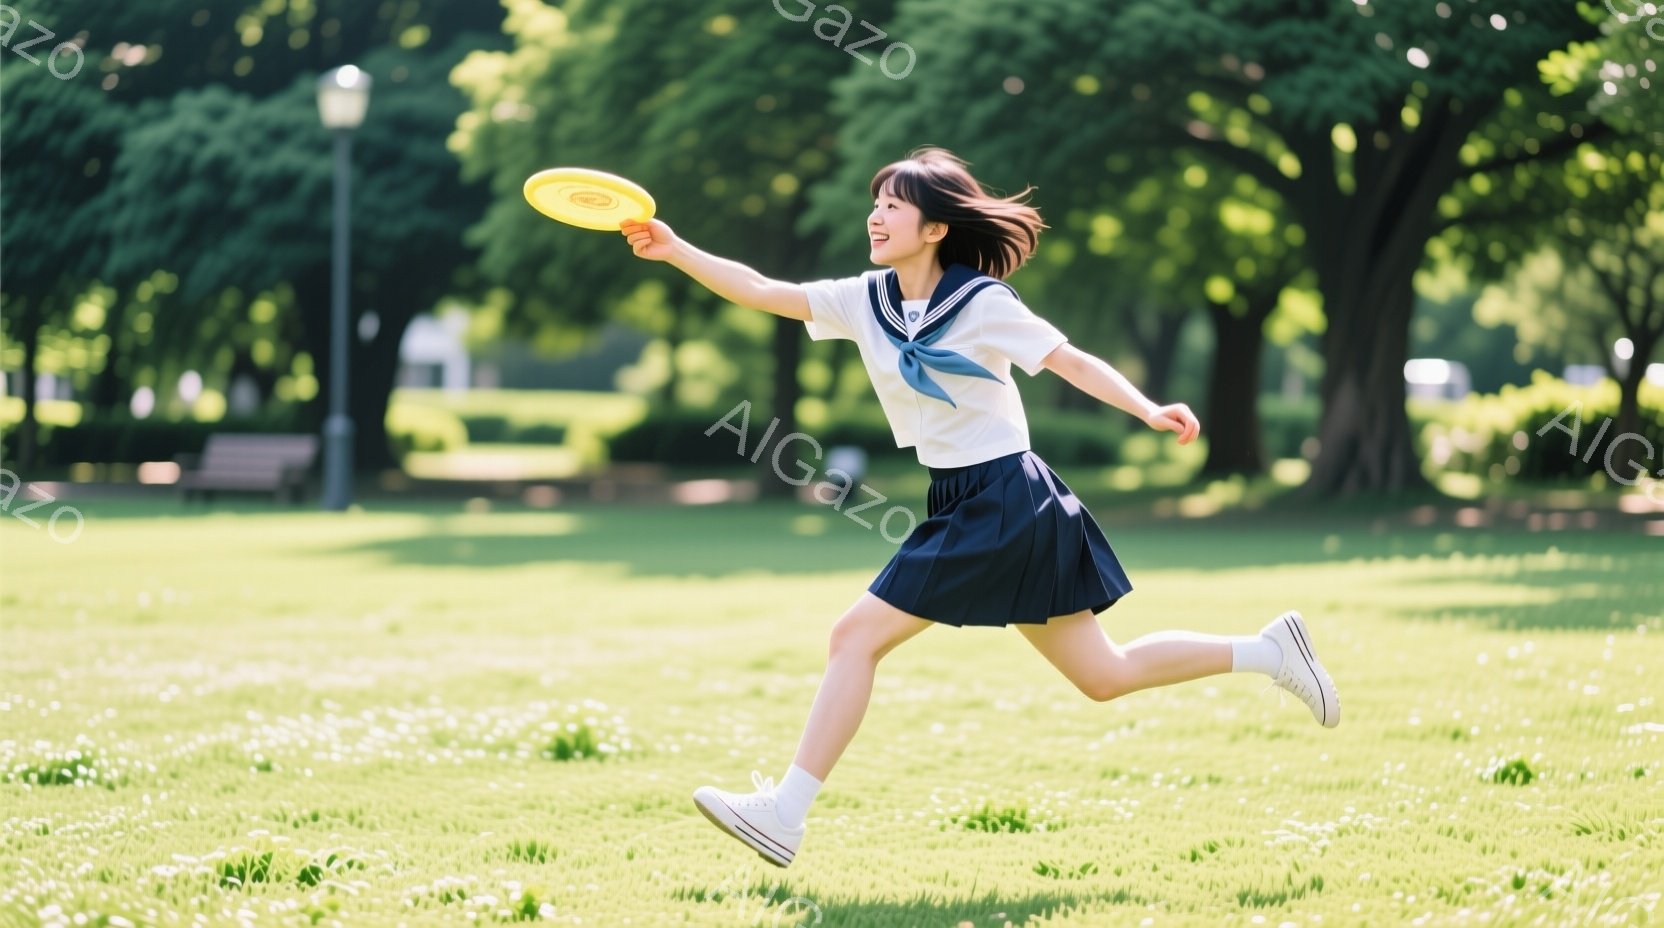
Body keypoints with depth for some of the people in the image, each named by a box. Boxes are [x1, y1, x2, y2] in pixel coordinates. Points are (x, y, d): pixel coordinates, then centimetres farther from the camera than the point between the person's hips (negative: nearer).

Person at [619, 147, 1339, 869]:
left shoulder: (982, 303, -11)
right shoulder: (866, 301, 7)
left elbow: (1072, 361, -10)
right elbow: (761, 292, 4)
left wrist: (1149, 412, -24)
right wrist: (676, 251, -8)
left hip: (1002, 503, -8)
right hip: (961, 504, 8)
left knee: (856, 637, -10)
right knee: (1105, 677, 12)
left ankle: (783, 816, -5)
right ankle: (1270, 651, 24)